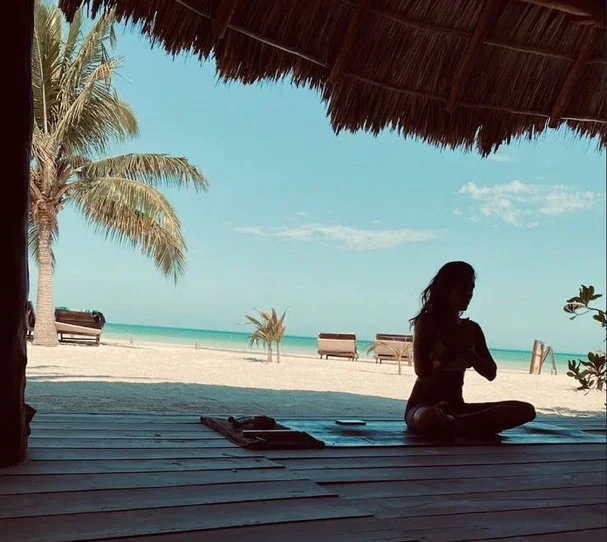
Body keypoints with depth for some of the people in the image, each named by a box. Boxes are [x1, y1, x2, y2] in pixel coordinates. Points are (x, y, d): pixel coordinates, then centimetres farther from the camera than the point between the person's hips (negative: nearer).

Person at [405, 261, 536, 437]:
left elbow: (491, 373, 5)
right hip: (423, 406, -7)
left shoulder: (472, 329, 10)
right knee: (430, 419, -46)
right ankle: (470, 428, -16)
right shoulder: (426, 322, -6)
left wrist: (467, 351, -10)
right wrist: (454, 350, -11)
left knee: (526, 410, -13)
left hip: (457, 408, 7)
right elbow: (422, 371, -16)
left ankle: (454, 424, -23)